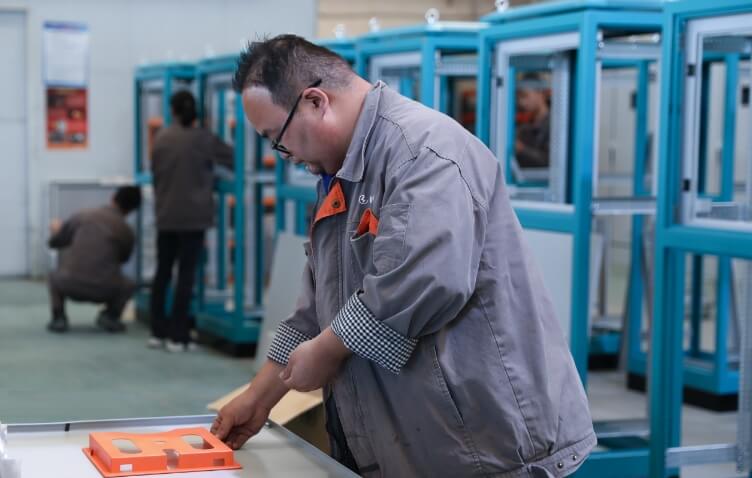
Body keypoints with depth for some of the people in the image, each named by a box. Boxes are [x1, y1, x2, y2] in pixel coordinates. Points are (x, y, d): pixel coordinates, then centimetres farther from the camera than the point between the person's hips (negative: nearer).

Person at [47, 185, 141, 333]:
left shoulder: (82, 215, 7)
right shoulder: (127, 232, 6)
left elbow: (54, 243, 19)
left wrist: (56, 230, 41)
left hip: (71, 285, 1)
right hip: (104, 290, -1)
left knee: (54, 277, 34)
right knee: (129, 286, 29)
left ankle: (59, 318, 13)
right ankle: (110, 315, 5)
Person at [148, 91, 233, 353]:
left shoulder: (161, 139, 4)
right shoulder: (203, 139, -7)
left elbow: (155, 176, 9)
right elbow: (233, 159, 1)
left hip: (165, 216, 4)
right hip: (193, 216, -4)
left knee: (162, 272, 12)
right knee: (186, 275, -1)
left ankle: (158, 332, 16)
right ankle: (177, 337, -2)